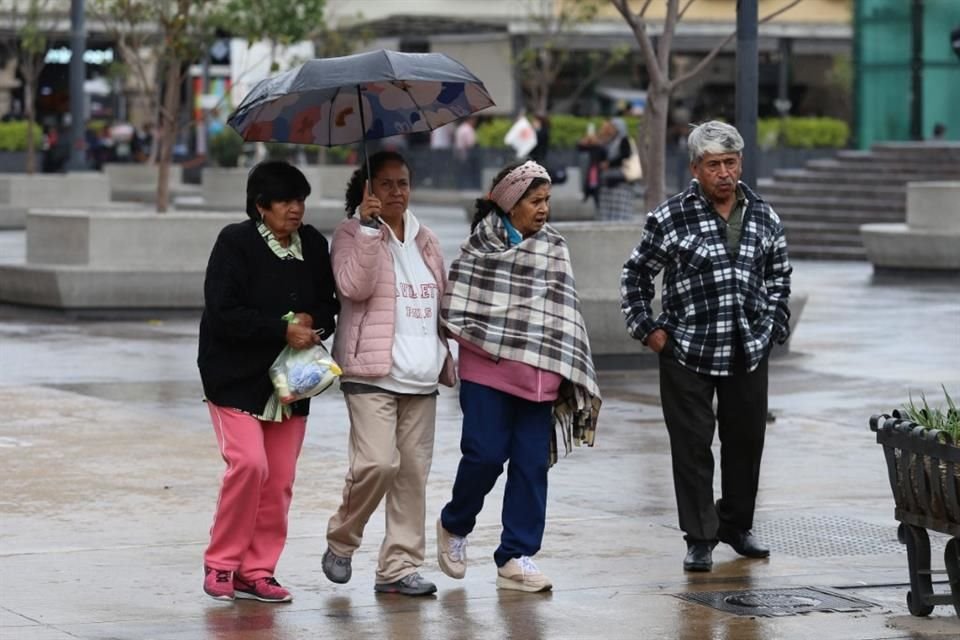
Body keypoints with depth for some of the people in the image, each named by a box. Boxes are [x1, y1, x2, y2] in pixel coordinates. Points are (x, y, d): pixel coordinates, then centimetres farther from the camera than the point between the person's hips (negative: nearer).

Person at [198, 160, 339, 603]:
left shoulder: (312, 245, 7)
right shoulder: (235, 243, -10)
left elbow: (328, 303, 15)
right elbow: (222, 313, -17)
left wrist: (312, 323, -9)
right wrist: (282, 331, -21)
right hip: (237, 378, -6)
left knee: (280, 479, 3)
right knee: (249, 464, -17)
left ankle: (256, 571, 14)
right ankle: (220, 563, -2)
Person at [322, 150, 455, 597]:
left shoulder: (424, 240, 17)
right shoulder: (353, 234, -1)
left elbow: (443, 300, 25)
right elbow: (354, 286, -18)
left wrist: (449, 357, 15)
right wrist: (369, 227, -22)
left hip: (422, 378, 6)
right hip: (371, 374, -6)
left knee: (413, 472, 4)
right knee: (377, 463, -19)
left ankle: (399, 567, 10)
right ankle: (341, 542, 5)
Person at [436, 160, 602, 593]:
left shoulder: (554, 249, 11)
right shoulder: (480, 247, -1)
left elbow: (564, 314, 12)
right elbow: (455, 312, -2)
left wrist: (571, 373, 7)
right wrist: (500, 341, -6)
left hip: (538, 376, 4)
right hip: (488, 373, -4)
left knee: (532, 464, 2)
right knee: (485, 455, -8)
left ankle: (516, 558, 8)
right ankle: (454, 527, 20)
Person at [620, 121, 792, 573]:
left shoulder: (763, 217, 6)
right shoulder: (670, 218, -6)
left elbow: (779, 276, 20)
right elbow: (636, 275, 4)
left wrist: (772, 327, 11)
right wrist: (646, 328, -1)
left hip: (748, 354, 3)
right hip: (687, 354, -3)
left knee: (746, 442, 12)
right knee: (692, 447, -1)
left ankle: (737, 526, 29)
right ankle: (700, 539, 7)